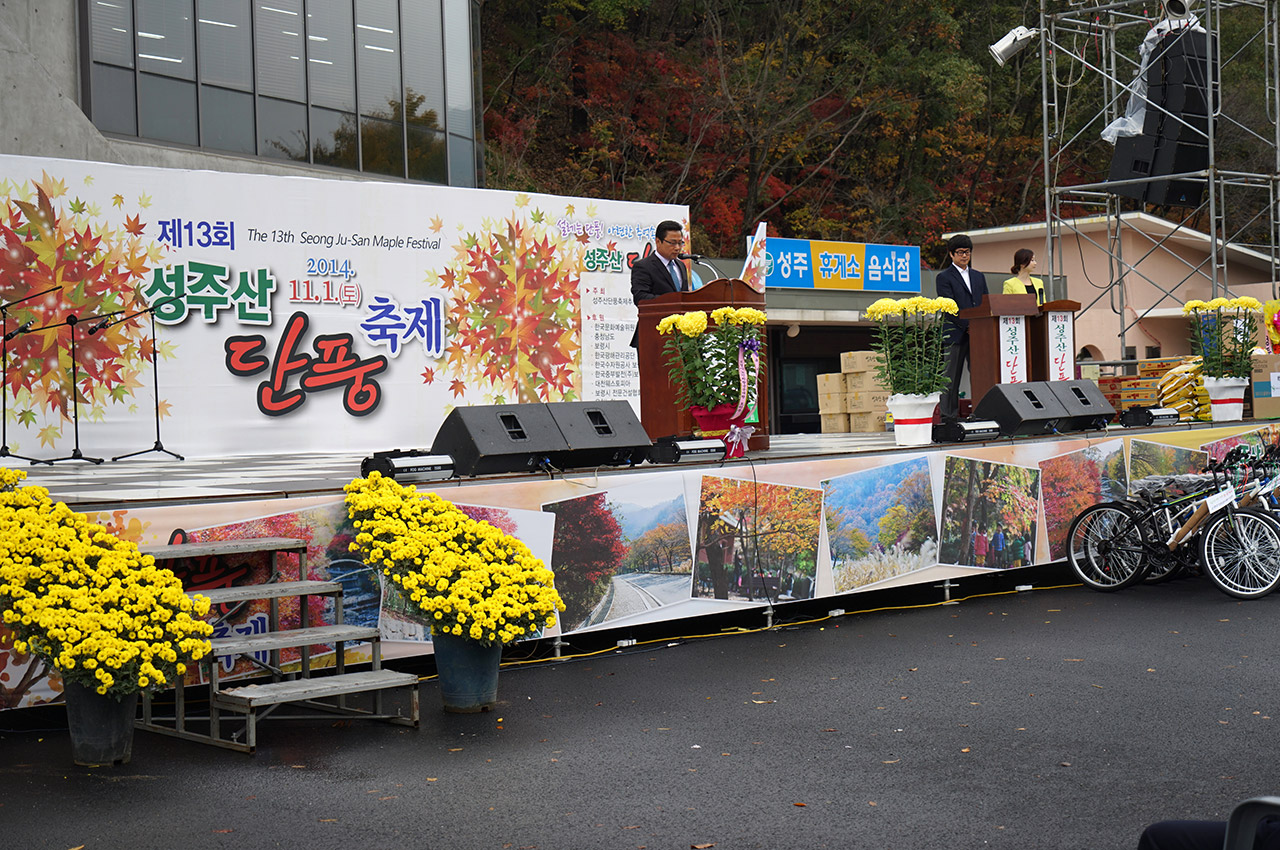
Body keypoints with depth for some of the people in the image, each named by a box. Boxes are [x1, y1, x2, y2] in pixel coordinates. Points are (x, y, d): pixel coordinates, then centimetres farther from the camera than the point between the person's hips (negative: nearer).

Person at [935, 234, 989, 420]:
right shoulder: (944, 277, 1)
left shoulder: (978, 276, 19)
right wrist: (967, 326, -15)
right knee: (951, 379, -2)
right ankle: (948, 416, 1)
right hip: (955, 335, -5)